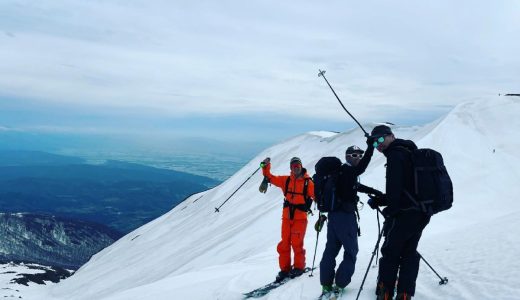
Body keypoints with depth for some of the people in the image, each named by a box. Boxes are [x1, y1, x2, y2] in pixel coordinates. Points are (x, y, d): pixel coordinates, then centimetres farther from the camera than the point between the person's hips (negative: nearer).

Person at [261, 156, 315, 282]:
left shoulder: (308, 182, -3)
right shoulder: (286, 180, 8)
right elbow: (270, 177, 10)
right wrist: (265, 166, -3)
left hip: (300, 217, -4)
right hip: (287, 216, 4)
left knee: (297, 244, -3)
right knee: (284, 244, 5)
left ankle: (299, 267, 16)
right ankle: (285, 269, 16)